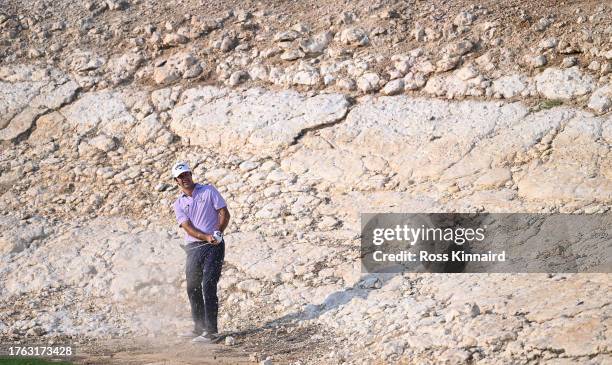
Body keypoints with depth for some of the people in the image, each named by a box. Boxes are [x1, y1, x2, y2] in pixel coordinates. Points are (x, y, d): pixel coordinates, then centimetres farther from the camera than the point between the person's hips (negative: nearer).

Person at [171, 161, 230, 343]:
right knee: (193, 288, 8)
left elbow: (224, 213, 0)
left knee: (208, 286, -14)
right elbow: (188, 227, -4)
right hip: (193, 248, 4)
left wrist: (218, 233, -16)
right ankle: (199, 328, 23)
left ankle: (211, 331, -15)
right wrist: (206, 237, -21)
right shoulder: (179, 204, 10)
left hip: (214, 247, -4)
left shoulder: (208, 190, 5)